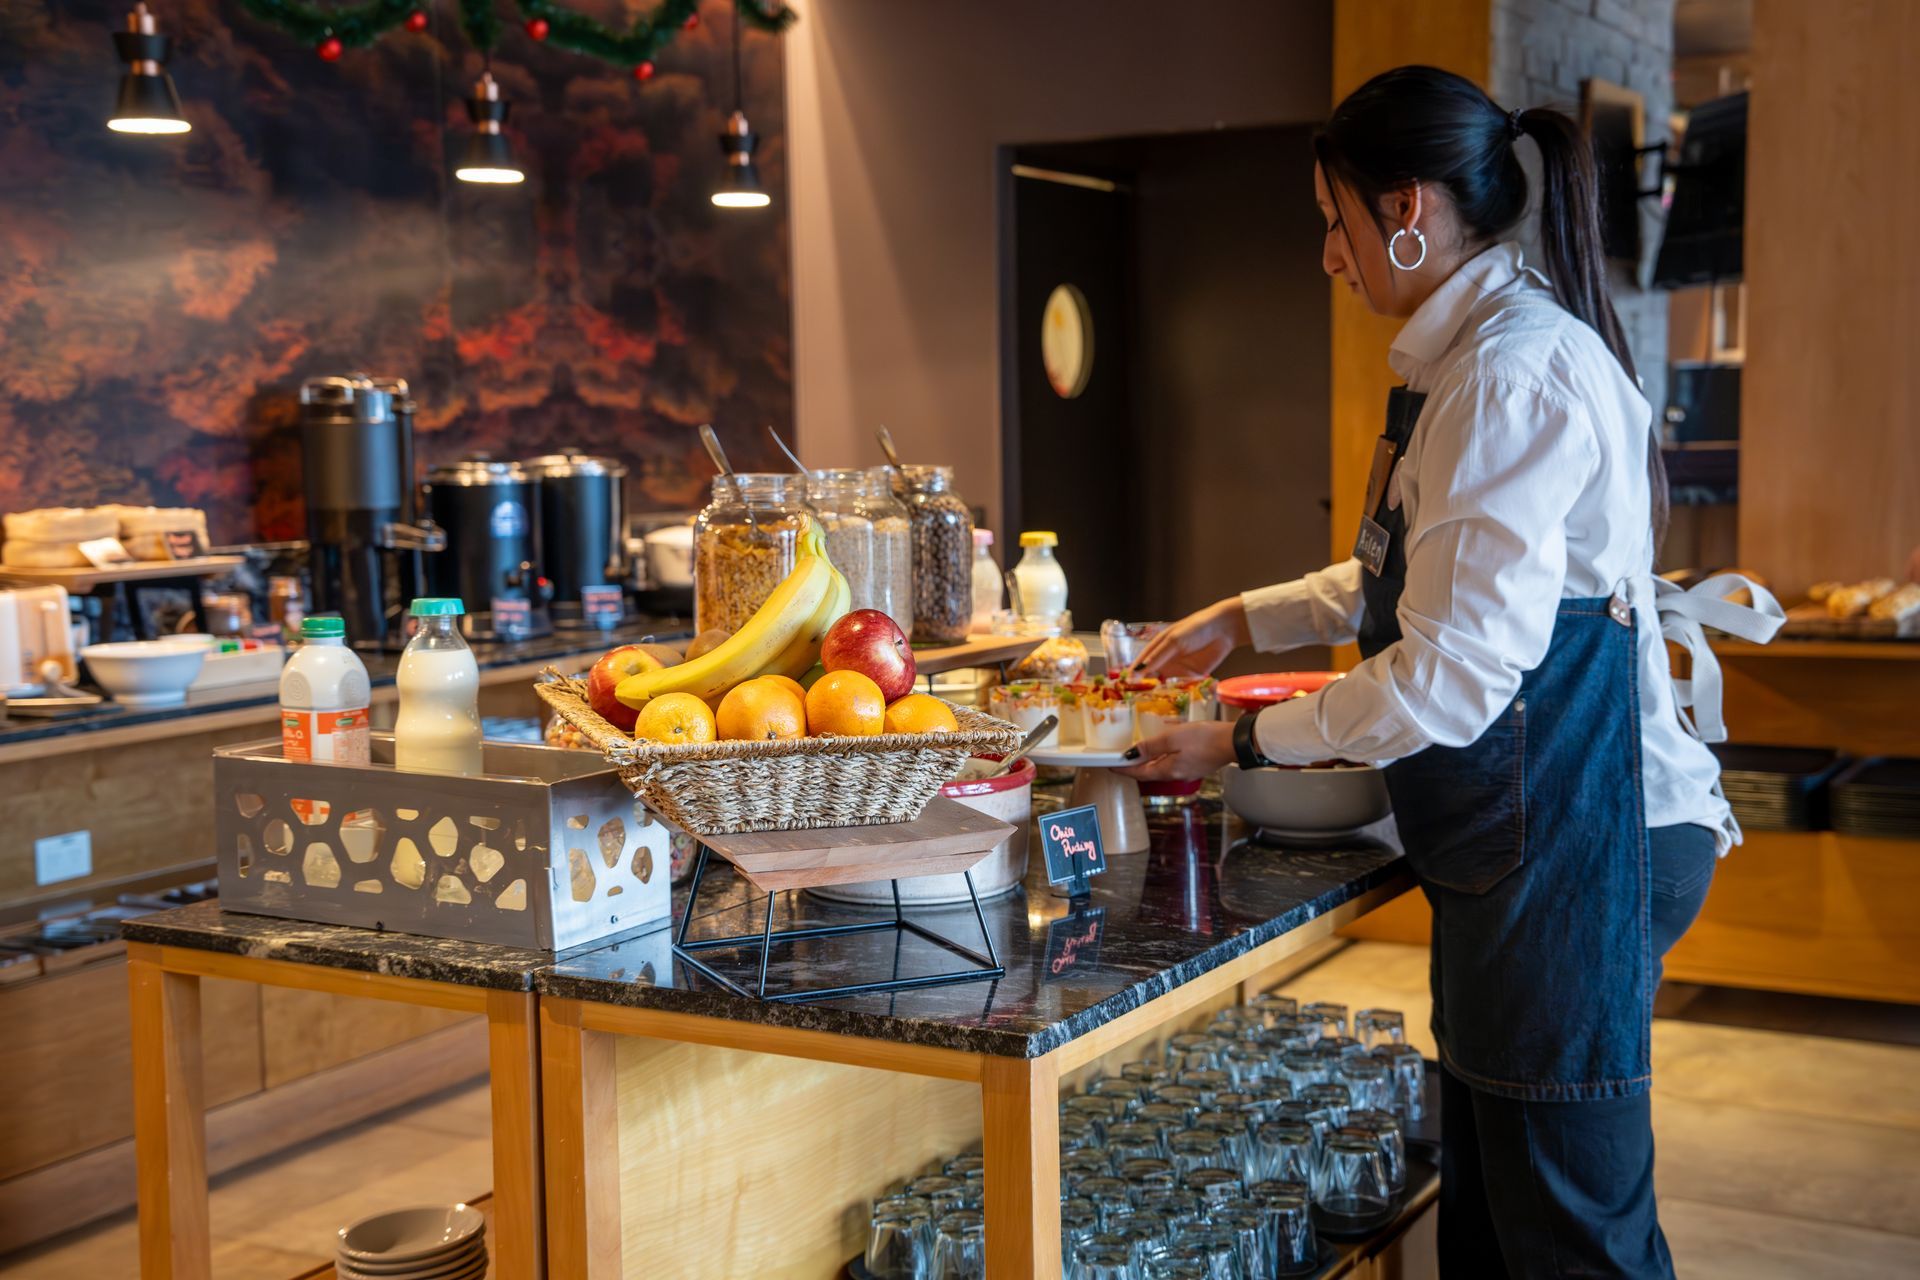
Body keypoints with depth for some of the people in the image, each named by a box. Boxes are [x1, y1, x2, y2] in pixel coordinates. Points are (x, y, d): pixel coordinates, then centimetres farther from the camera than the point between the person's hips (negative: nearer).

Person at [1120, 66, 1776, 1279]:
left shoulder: (1514, 373, -20)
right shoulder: (1494, 350, 14)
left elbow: (1449, 676, -22)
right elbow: (1422, 575, 28)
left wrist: (1242, 743, -10)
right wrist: (1247, 619, 23)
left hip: (1568, 846, -11)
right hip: (1524, 841, 11)